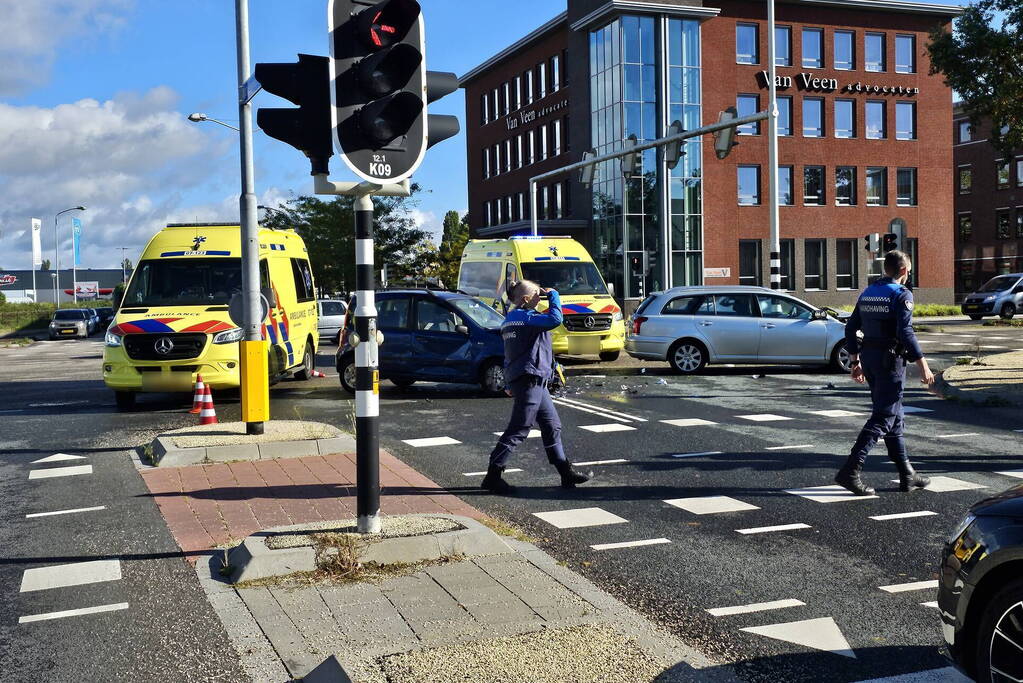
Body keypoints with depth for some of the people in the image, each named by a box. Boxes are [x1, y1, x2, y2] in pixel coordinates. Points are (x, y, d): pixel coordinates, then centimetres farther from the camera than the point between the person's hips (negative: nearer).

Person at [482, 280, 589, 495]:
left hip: (535, 382, 11)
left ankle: (566, 473, 20)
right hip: (530, 380, -11)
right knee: (518, 430, -6)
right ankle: (493, 476, -3)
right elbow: (555, 319, -29)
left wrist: (509, 384, 25)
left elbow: (509, 355, 20)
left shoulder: (512, 319, 15)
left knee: (552, 425, 14)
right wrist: (553, 295, -12)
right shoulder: (525, 317, -15)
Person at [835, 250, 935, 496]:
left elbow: (850, 328, 13)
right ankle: (850, 470, -17)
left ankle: (907, 475, 19)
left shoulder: (867, 293, 12)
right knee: (883, 417, -7)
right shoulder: (902, 294, -10)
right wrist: (923, 366, -18)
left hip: (868, 356, 8)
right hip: (890, 359, -8)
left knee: (894, 417, 15)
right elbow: (905, 332, -20)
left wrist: (856, 362, 20)